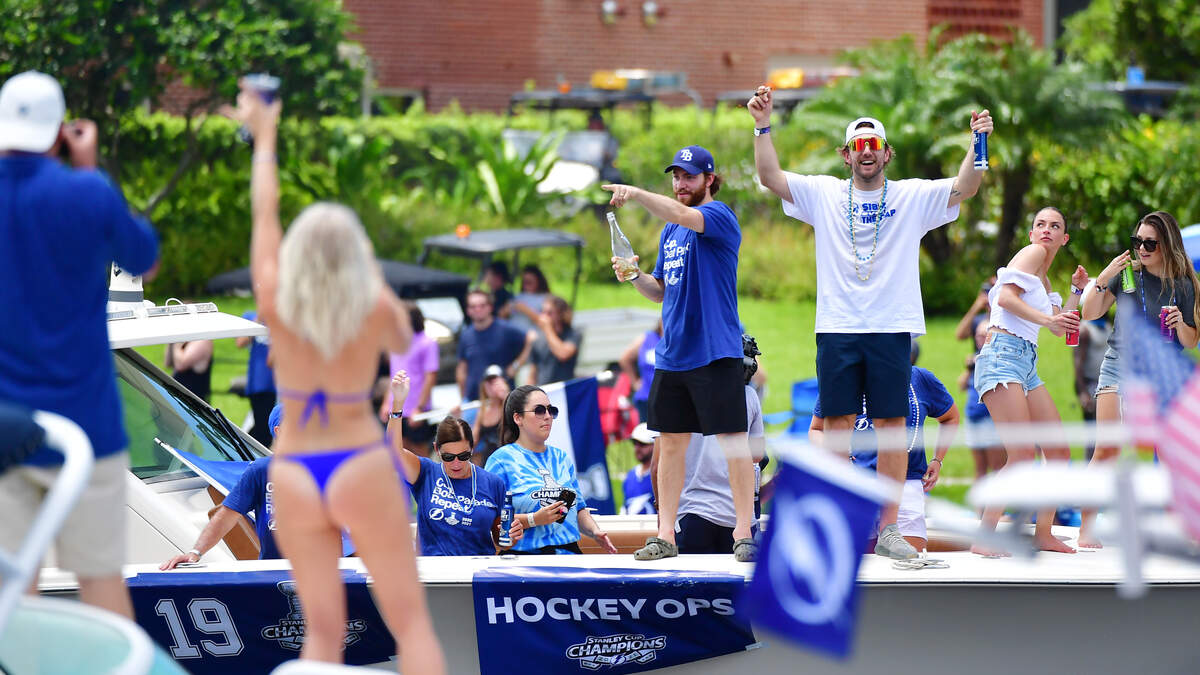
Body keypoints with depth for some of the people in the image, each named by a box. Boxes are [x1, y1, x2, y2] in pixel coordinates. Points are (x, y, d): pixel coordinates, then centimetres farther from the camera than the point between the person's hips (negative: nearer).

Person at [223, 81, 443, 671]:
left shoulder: (275, 302, -7)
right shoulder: (376, 308, -10)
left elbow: (264, 215, 6)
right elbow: (402, 341, 14)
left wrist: (264, 138, 18)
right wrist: (373, 274, 19)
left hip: (294, 474, 2)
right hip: (363, 467, -2)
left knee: (321, 627, 7)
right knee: (409, 619, 4)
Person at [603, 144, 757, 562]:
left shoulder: (719, 215, -7)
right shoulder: (669, 230, 17)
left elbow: (682, 214, -29)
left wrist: (636, 194, -38)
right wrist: (635, 276, 3)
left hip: (715, 351, -8)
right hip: (672, 353, 8)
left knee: (731, 438, -4)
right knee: (671, 441, 8)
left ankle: (744, 531, 1)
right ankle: (665, 535, 12)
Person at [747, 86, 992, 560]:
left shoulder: (913, 196, 7)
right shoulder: (824, 194, 10)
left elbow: (965, 187, -5)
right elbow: (770, 176, 2)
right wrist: (764, 125, -10)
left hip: (892, 329, -1)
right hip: (837, 329, 1)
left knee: (892, 424, -1)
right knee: (838, 425, 1)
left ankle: (887, 528, 5)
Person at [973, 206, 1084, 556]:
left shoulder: (1043, 278, 26)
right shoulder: (1032, 253, 0)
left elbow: (1060, 328, 27)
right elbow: (1007, 296, -15)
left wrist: (1077, 289, 21)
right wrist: (1047, 318, -25)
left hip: (1026, 363, 10)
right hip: (1003, 354, -10)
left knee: (1059, 451, 7)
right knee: (1024, 454, -19)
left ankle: (1043, 533, 16)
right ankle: (983, 538, -18)